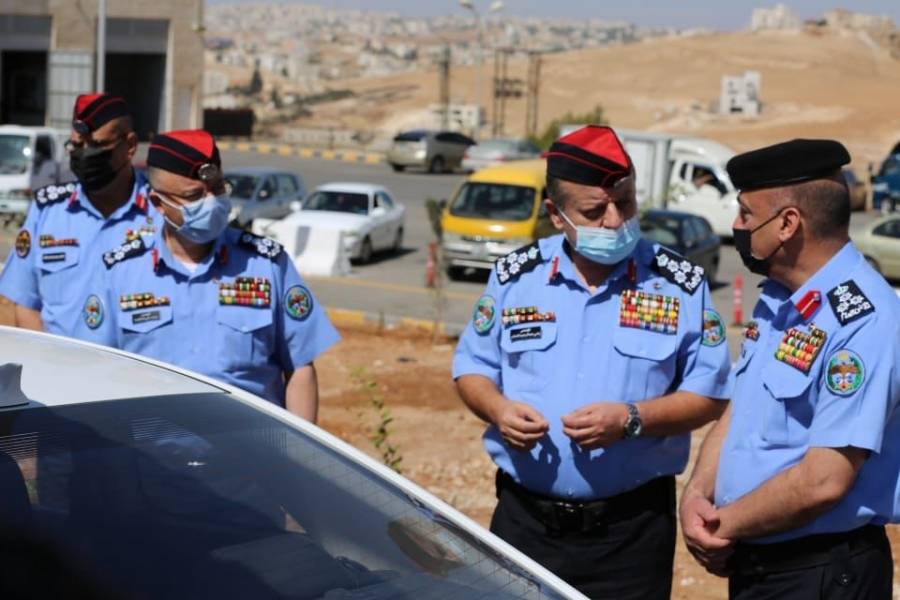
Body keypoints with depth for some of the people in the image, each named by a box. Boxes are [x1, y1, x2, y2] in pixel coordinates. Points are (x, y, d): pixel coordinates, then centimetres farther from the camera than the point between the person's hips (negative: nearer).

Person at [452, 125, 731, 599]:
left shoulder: (681, 285, -2)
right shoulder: (515, 276, 4)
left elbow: (709, 393, -2)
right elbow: (472, 366, 11)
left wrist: (632, 419, -18)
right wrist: (498, 409, -10)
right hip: (523, 519, 2)